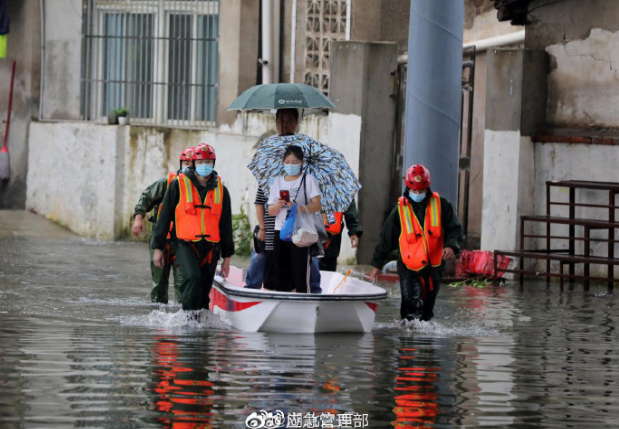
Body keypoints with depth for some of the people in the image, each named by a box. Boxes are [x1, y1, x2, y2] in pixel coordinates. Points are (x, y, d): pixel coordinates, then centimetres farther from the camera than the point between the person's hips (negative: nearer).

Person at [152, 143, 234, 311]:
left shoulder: (221, 190, 13)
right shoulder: (178, 185, 3)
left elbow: (226, 225, 18)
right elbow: (164, 217, 5)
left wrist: (227, 256, 16)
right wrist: (158, 248, 1)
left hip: (211, 249, 4)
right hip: (186, 245, -4)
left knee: (204, 290, 5)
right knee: (192, 278, -28)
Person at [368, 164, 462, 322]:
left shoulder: (441, 205, 1)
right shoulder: (400, 210, 0)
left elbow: (454, 229, 4)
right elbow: (386, 238, 5)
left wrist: (451, 246, -17)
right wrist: (376, 265, 5)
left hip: (434, 267, 2)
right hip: (409, 267, -2)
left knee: (427, 310, 12)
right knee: (412, 305, -22)